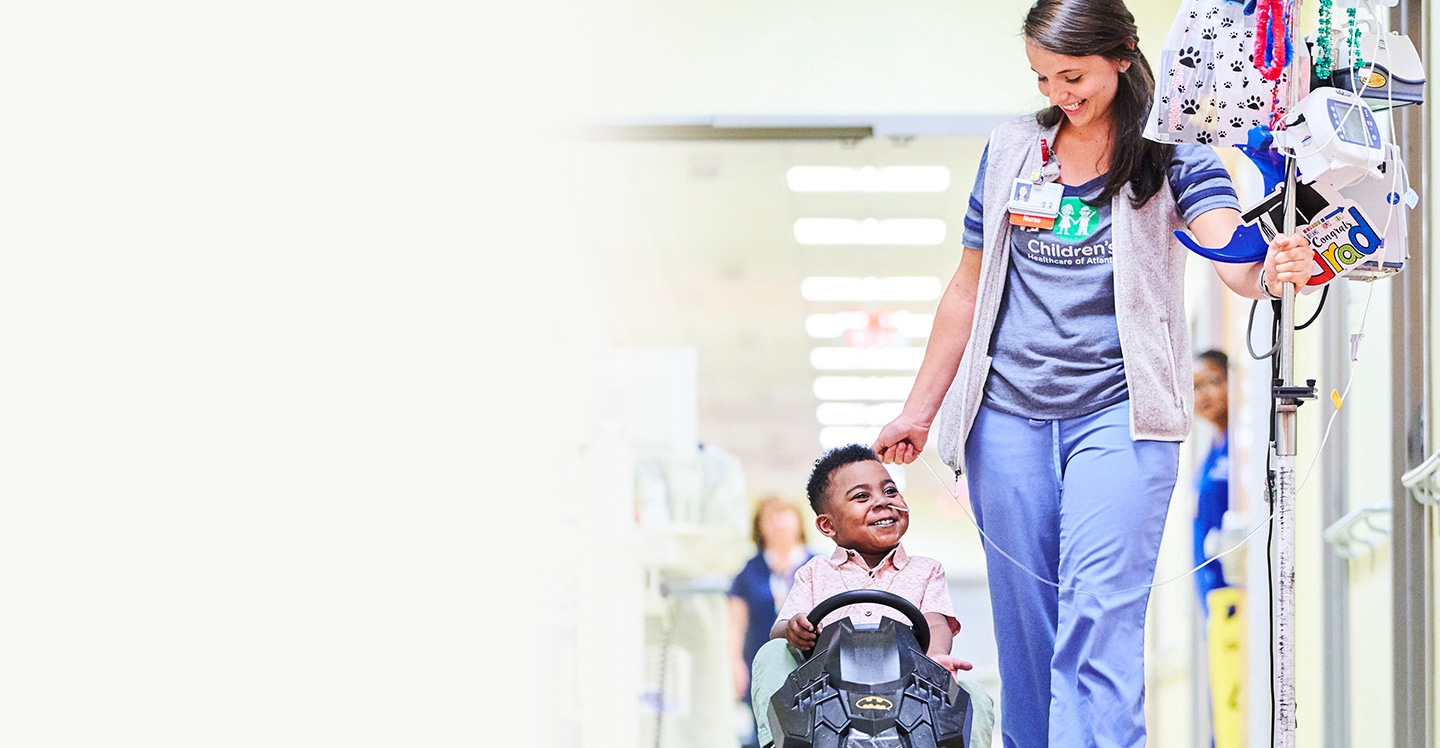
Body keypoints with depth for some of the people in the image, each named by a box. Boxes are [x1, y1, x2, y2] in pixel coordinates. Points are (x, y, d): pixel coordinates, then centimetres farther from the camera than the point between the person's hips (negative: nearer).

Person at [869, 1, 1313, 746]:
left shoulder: (1172, 154, 0)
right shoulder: (1011, 148, 11)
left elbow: (1231, 256, -16)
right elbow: (970, 287, 18)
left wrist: (1270, 271, -41)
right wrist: (920, 408, 20)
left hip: (1117, 410, -4)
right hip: (1010, 413, 4)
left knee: (1100, 616, -15)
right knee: (1024, 623, 5)